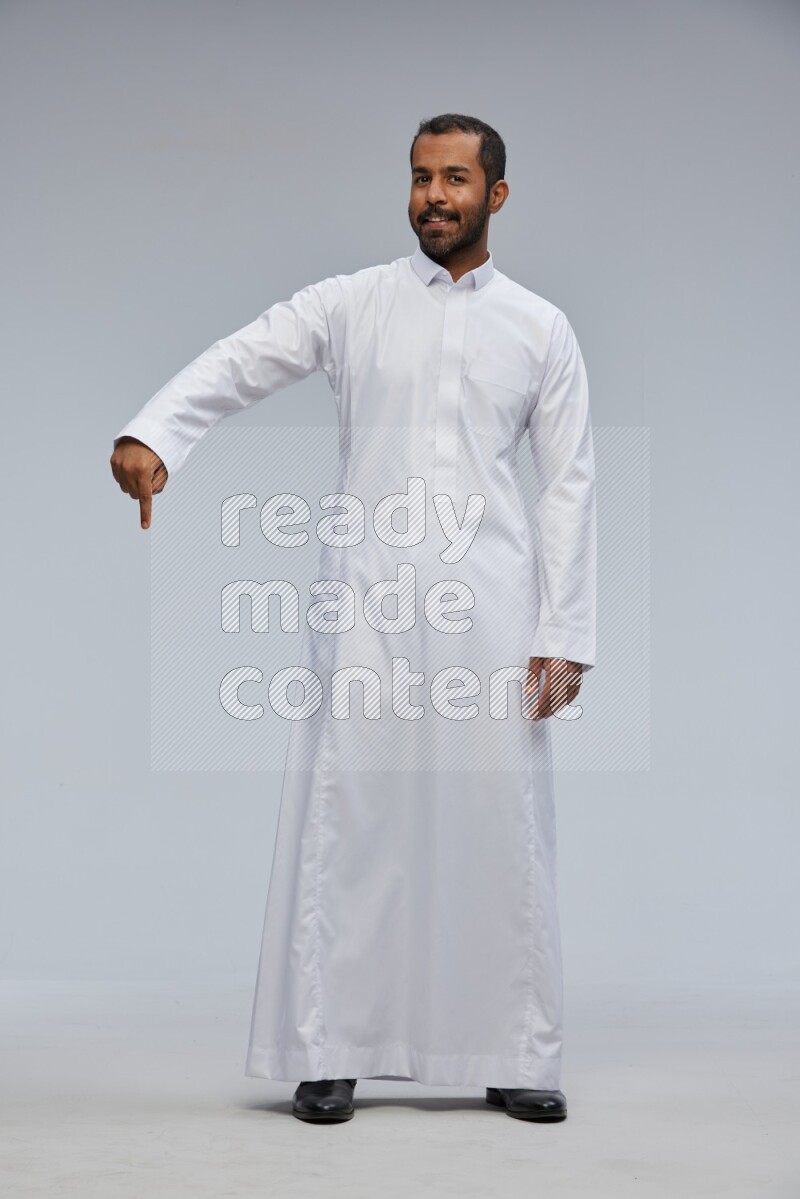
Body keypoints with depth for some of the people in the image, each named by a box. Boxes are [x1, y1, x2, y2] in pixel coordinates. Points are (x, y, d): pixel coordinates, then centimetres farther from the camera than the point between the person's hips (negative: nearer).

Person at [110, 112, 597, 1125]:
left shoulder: (541, 329, 11)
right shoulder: (351, 304, 8)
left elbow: (568, 486, 8)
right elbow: (235, 364, -2)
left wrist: (563, 635, 1)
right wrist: (151, 434, -23)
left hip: (489, 605, 1)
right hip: (365, 599, -1)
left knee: (501, 823, 1)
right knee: (346, 819, -2)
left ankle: (516, 1057, 11)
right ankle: (327, 1052, 7)